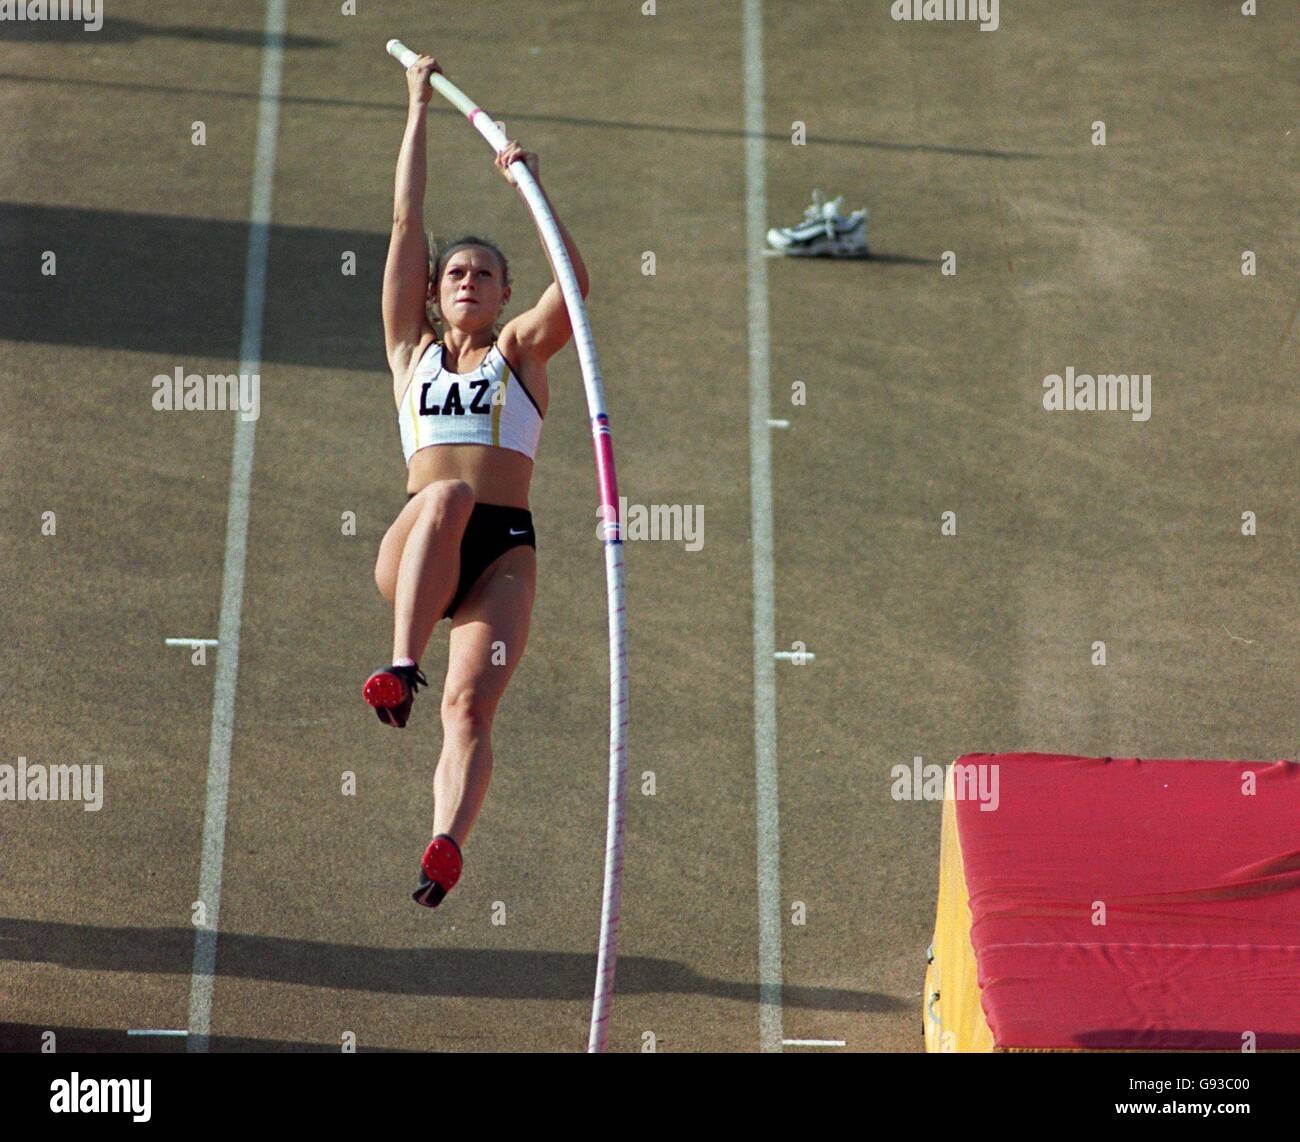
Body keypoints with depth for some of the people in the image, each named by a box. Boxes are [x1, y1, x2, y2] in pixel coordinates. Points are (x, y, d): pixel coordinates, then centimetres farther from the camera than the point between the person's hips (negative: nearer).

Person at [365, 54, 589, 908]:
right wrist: (419, 112, 20)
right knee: (446, 495, -36)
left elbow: (575, 283, 2)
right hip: (416, 548, 0)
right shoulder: (412, 349, 21)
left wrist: (531, 187, -4)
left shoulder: (521, 353, 20)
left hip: (504, 550, 0)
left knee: (472, 704, -20)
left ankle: (446, 848, -41)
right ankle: (402, 666, -48)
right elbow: (407, 221, 19)